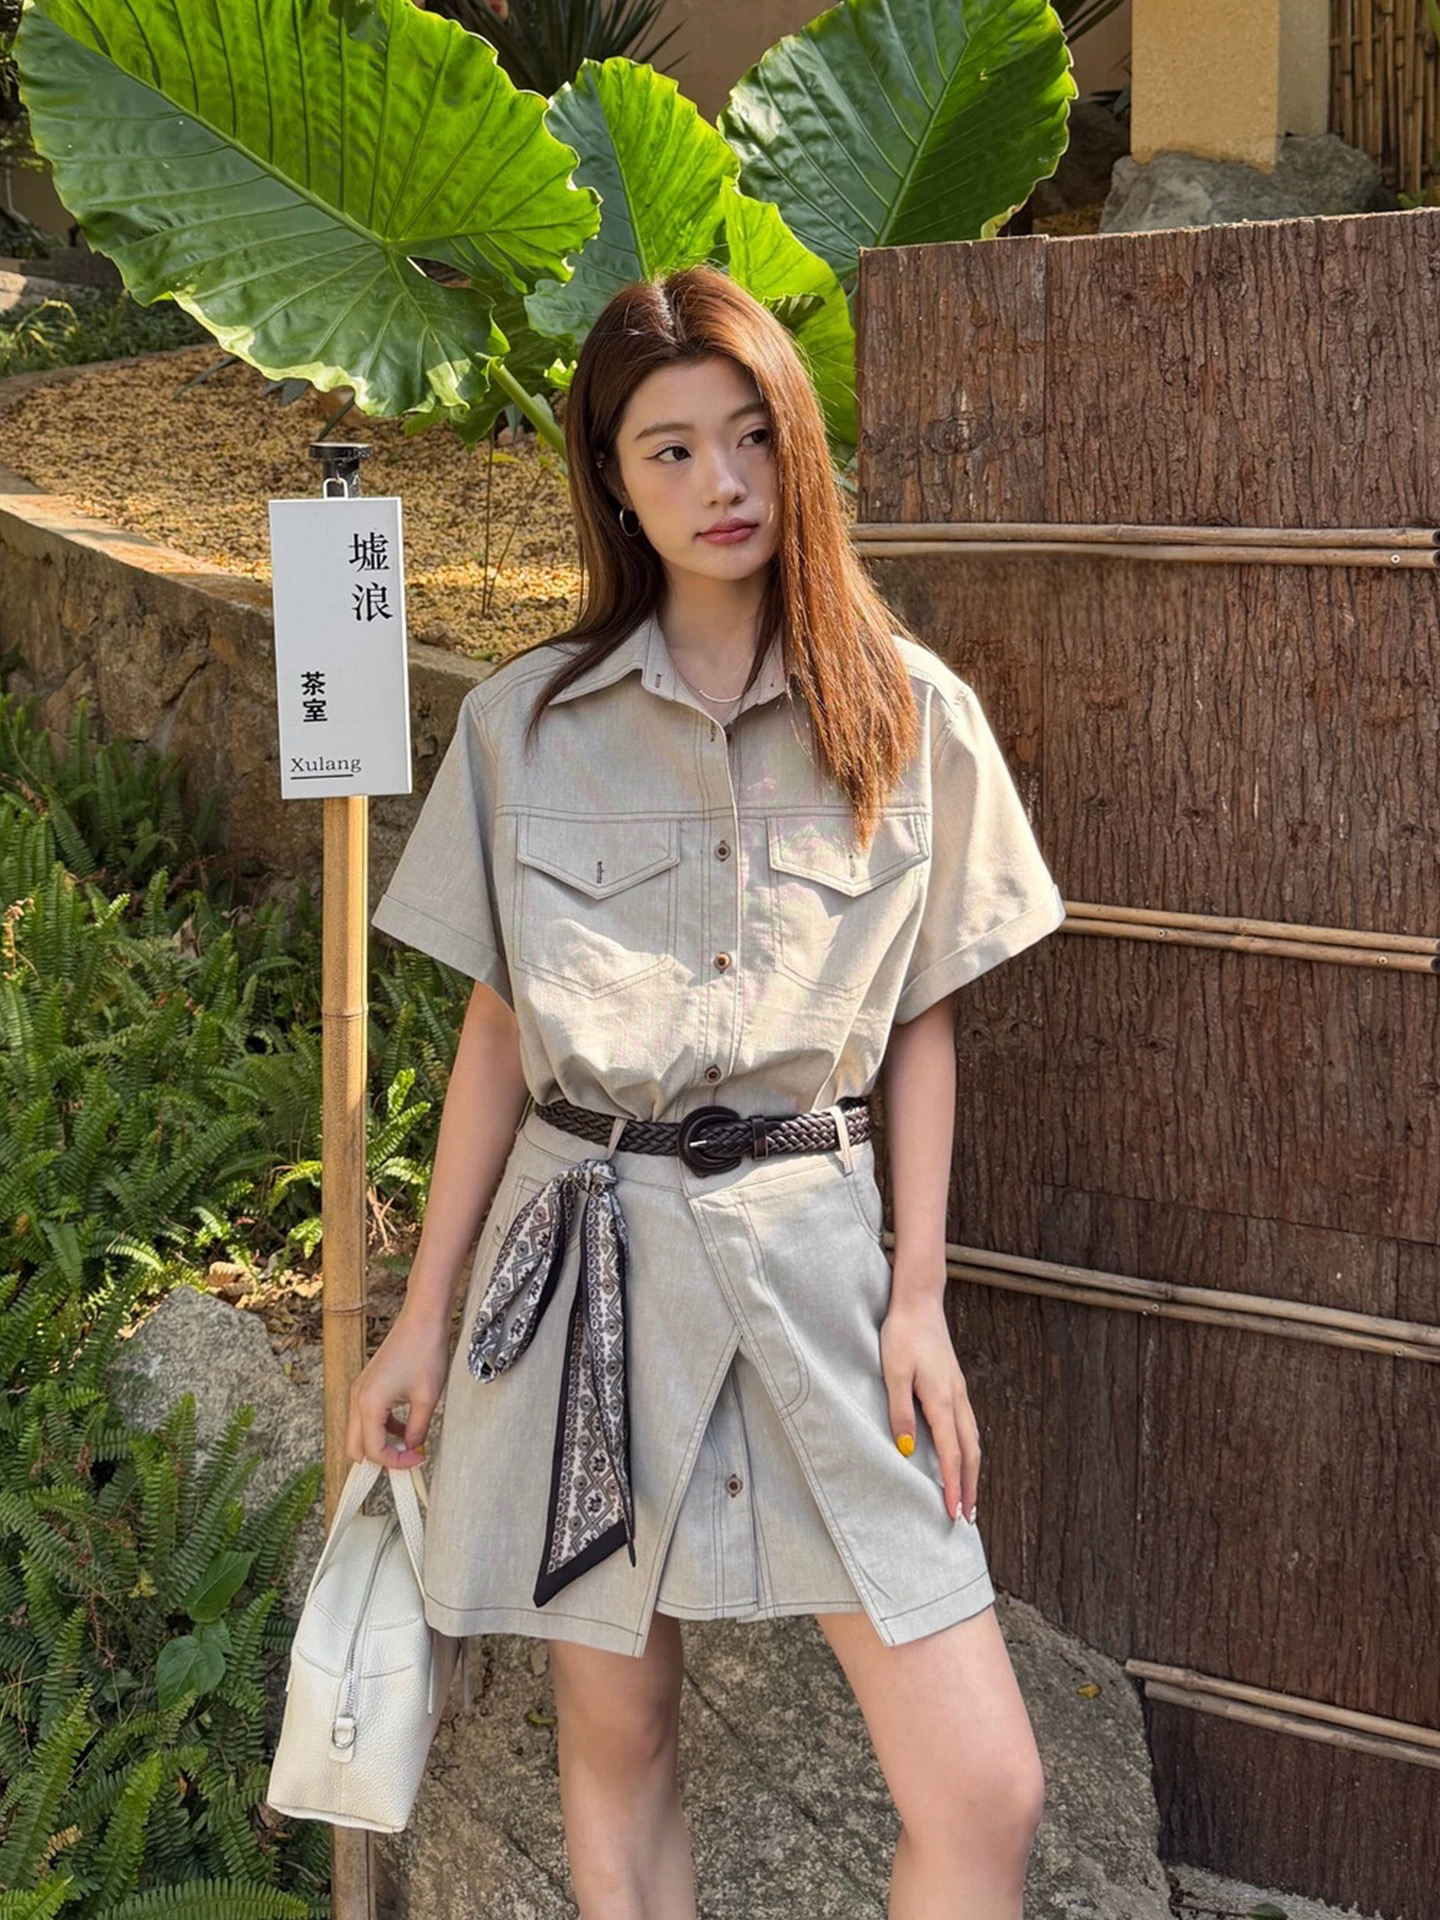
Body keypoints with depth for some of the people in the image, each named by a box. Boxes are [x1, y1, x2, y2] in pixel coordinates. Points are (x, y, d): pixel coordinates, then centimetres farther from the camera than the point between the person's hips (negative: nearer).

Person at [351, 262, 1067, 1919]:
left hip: (809, 1257, 0)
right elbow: (498, 1029, 7)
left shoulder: (911, 715, 3)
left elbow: (920, 1022, 7)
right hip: (584, 1253, 1)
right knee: (615, 1739, 11)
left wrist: (918, 1298, 0)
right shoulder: (524, 721, 3)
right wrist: (424, 1315, 8)